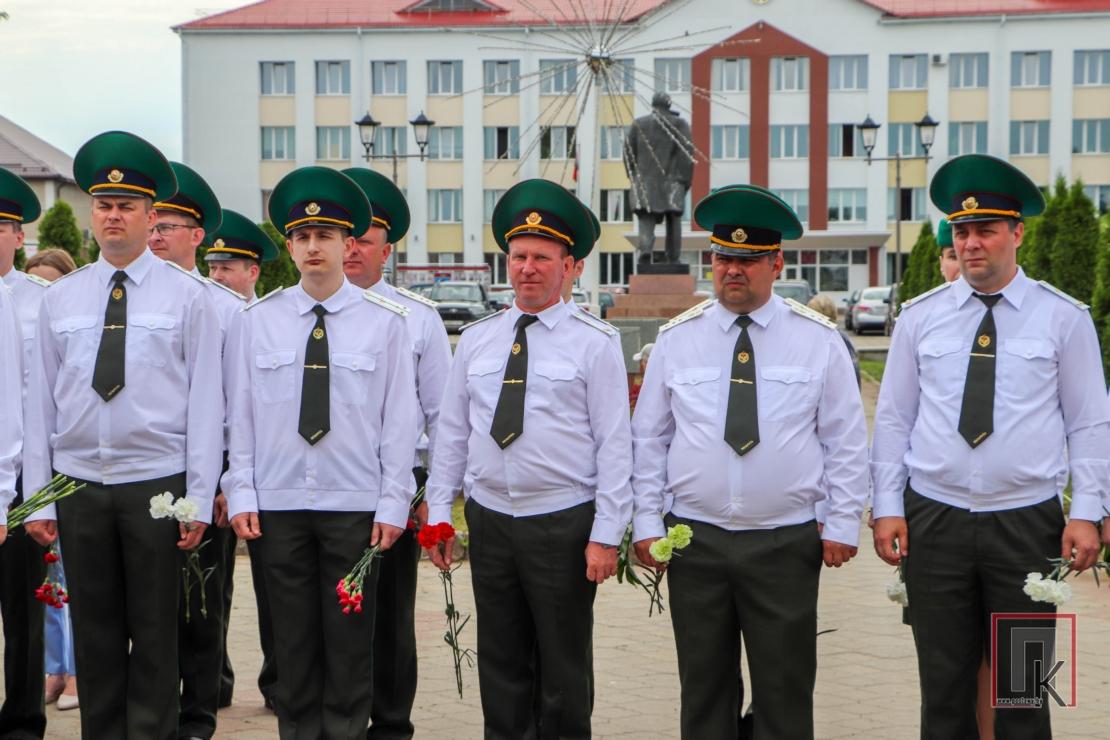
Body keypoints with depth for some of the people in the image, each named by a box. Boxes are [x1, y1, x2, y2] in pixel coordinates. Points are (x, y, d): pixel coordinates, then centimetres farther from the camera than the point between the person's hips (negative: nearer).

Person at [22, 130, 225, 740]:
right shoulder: (60, 299, 9)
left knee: (155, 637, 2)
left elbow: (205, 403, -2)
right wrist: (37, 497, 4)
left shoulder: (187, 296, 1)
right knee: (94, 637, 8)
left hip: (156, 484, -2)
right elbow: (41, 400, 9)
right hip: (79, 486, 3)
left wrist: (199, 499, -7)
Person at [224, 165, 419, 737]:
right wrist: (240, 492, 0)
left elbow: (400, 418, 0)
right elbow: (240, 412, 7)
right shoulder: (256, 321, 5)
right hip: (278, 505, 1)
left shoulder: (384, 321, 1)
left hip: (356, 507, -1)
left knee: (351, 642, 3)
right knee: (292, 642, 6)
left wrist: (393, 503, -4)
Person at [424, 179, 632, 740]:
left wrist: (605, 536, -11)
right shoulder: (476, 340, 9)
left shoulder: (594, 344, -4)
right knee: (501, 666, 11)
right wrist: (439, 513, 6)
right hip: (489, 520, 4)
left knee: (564, 670, 5)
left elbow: (614, 445, -6)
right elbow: (451, 431, 12)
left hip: (563, 524, -4)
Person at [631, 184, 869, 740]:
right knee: (704, 692, 9)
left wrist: (842, 525, -3)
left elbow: (846, 439, 2)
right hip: (694, 541, 2)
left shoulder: (817, 339, 1)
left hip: (787, 543, -1)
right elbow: (649, 438, 8)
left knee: (785, 694, 4)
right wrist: (646, 521, 2)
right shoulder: (677, 339, 4)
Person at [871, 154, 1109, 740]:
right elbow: (893, 419, 6)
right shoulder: (919, 317, 4)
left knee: (1023, 689, 6)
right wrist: (887, 507, 0)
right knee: (944, 689, 7)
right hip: (935, 518, 1)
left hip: (1027, 522, -1)